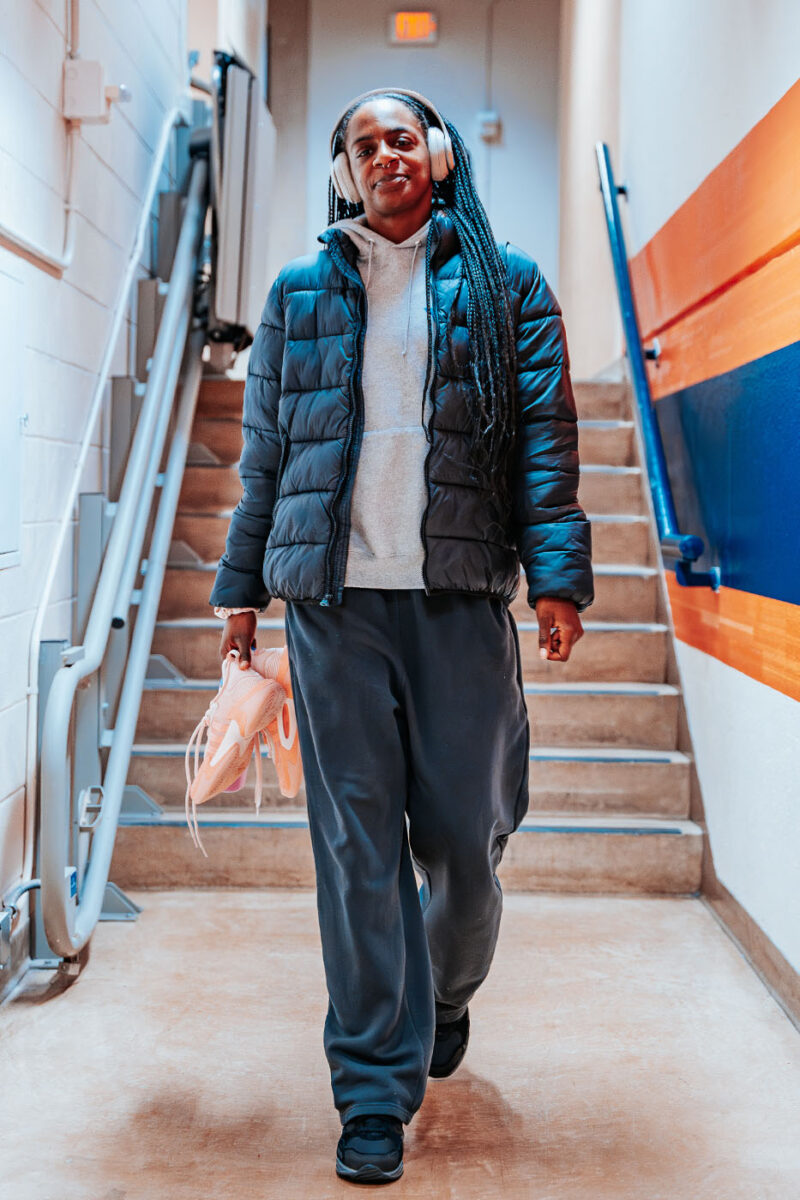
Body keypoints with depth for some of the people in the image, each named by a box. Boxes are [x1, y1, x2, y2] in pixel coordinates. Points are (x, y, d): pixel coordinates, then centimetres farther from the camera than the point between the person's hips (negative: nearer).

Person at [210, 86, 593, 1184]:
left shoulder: (507, 285, 11)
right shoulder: (299, 292, 15)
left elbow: (547, 436, 3)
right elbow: (264, 453, 16)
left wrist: (558, 572, -7)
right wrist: (242, 584, 12)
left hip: (461, 595, -1)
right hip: (333, 597, 1)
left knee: (465, 834, 2)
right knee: (357, 841, 0)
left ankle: (450, 992, 36)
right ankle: (376, 1092, 11)